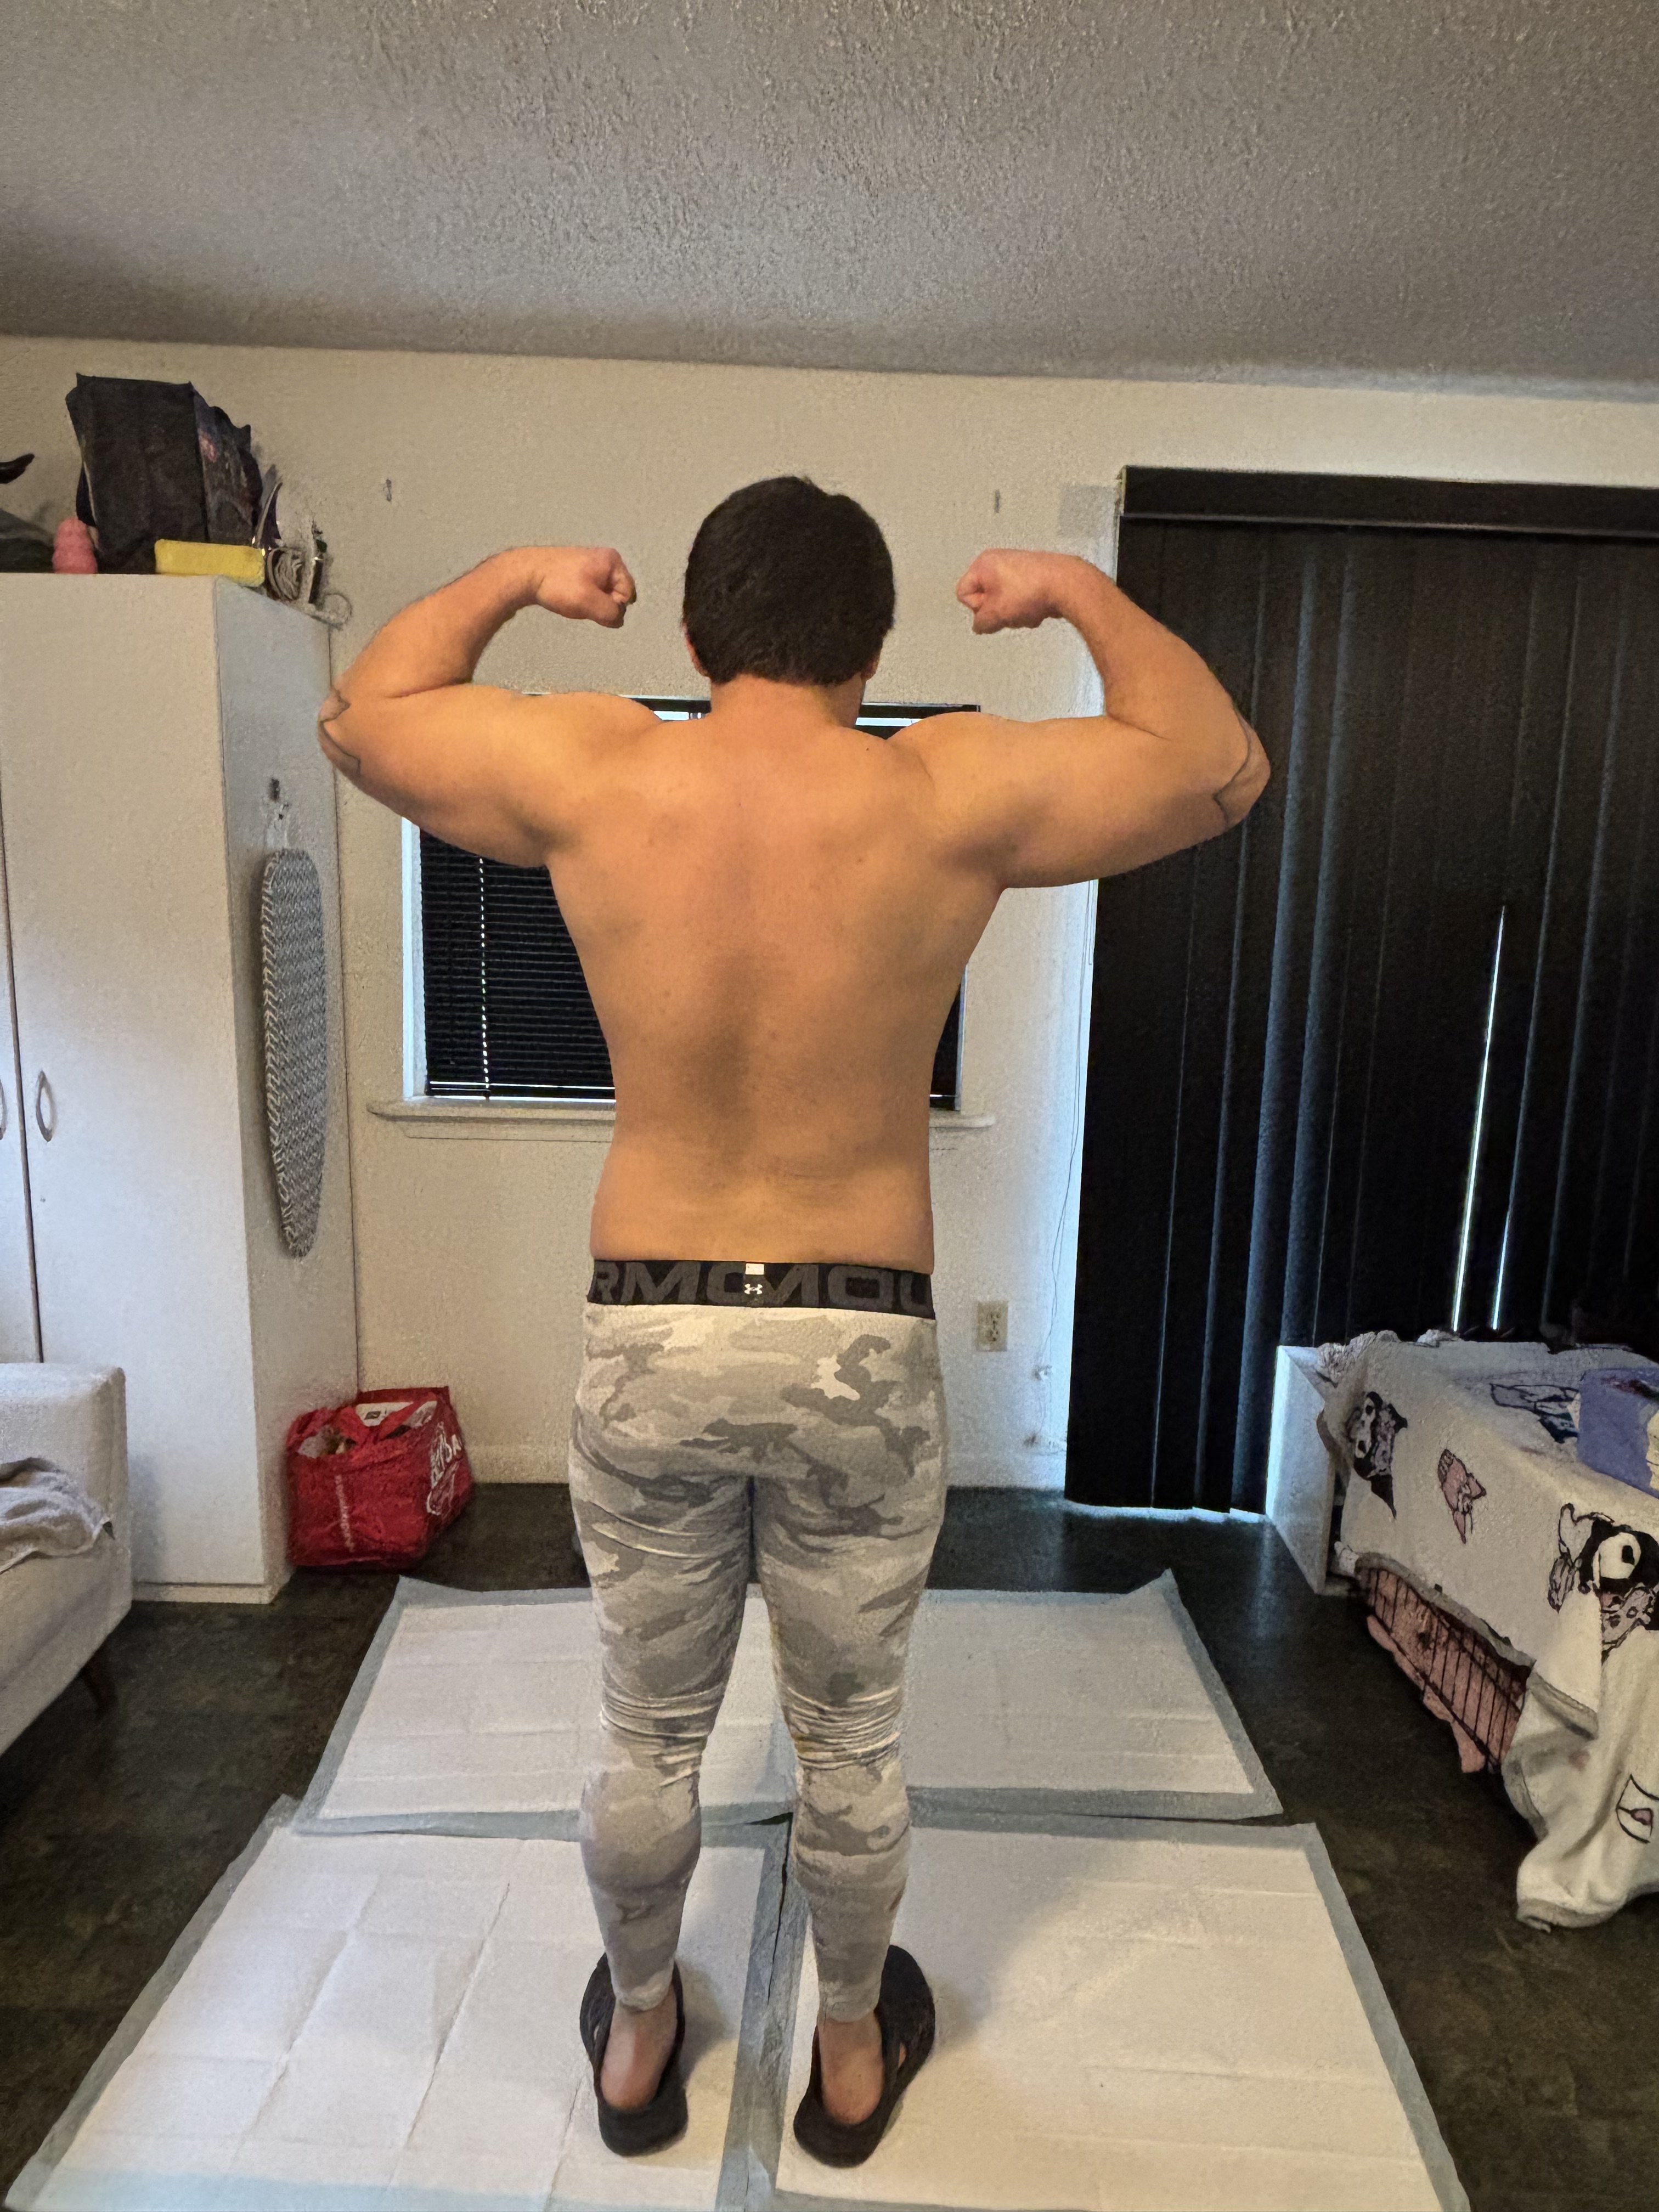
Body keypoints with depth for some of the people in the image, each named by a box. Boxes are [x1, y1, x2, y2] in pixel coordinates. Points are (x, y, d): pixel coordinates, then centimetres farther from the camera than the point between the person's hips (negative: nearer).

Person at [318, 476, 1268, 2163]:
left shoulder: (588, 774, -8)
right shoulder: (951, 795, -12)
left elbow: (357, 716, 12)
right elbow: (1223, 767, 4)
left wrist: (512, 577, 21)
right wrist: (1079, 593, 13)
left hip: (646, 1341, 1)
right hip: (860, 1349, -1)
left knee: (649, 1738, 23)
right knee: (850, 1743, 22)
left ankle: (638, 2039, 48)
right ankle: (854, 2054, 46)